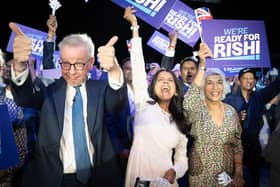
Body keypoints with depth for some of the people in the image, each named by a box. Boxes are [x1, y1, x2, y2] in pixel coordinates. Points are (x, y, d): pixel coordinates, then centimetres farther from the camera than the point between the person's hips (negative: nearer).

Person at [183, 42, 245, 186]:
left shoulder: (231, 111, -1)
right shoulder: (197, 109, -13)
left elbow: (237, 144, 6)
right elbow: (187, 102, -37)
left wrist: (239, 174, 0)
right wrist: (202, 66, -43)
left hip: (226, 175, 3)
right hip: (200, 175, -3)